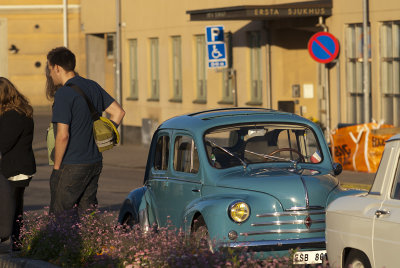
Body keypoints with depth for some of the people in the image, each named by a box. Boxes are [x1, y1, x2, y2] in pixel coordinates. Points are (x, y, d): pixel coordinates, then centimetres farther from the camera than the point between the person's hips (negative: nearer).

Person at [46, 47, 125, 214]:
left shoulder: (63, 94, -16)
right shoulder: (93, 87, 9)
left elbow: (63, 135, -20)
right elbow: (118, 112, 14)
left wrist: (57, 166, -9)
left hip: (72, 167, -8)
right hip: (95, 163, 8)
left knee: (58, 217, -1)